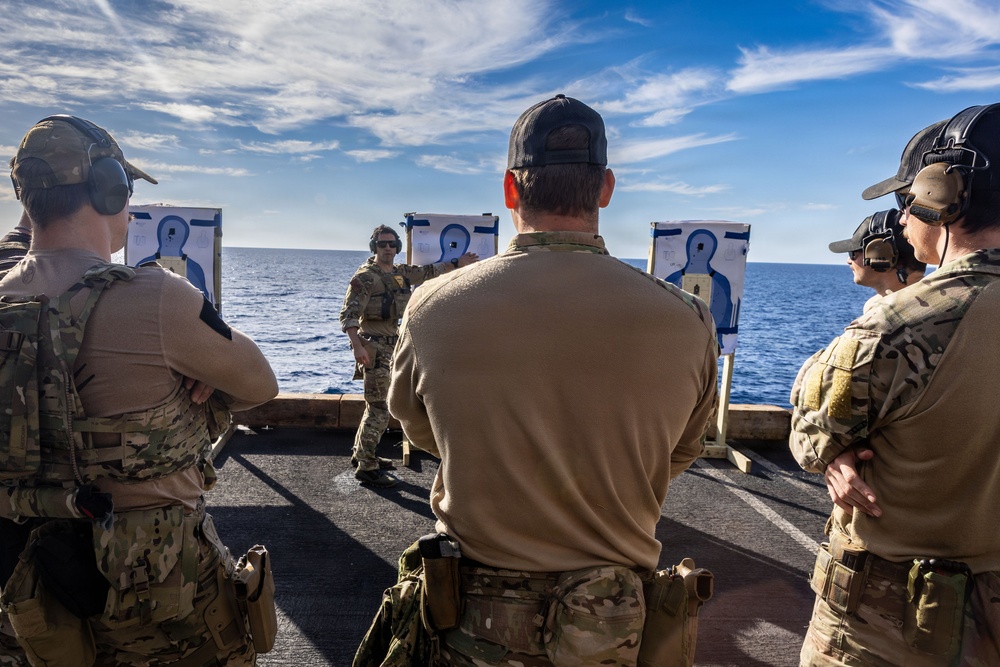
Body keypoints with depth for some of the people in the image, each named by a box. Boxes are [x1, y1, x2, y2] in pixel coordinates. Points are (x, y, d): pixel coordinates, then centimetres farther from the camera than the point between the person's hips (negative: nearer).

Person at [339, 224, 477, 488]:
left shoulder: (401, 272, 12)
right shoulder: (365, 276, -11)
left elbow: (428, 271, 23)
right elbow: (348, 314, -16)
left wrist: (457, 263, 21)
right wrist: (357, 346, -29)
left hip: (391, 345, 8)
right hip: (373, 347, -8)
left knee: (377, 404, 16)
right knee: (379, 408, -9)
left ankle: (360, 454, 29)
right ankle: (366, 467, -1)